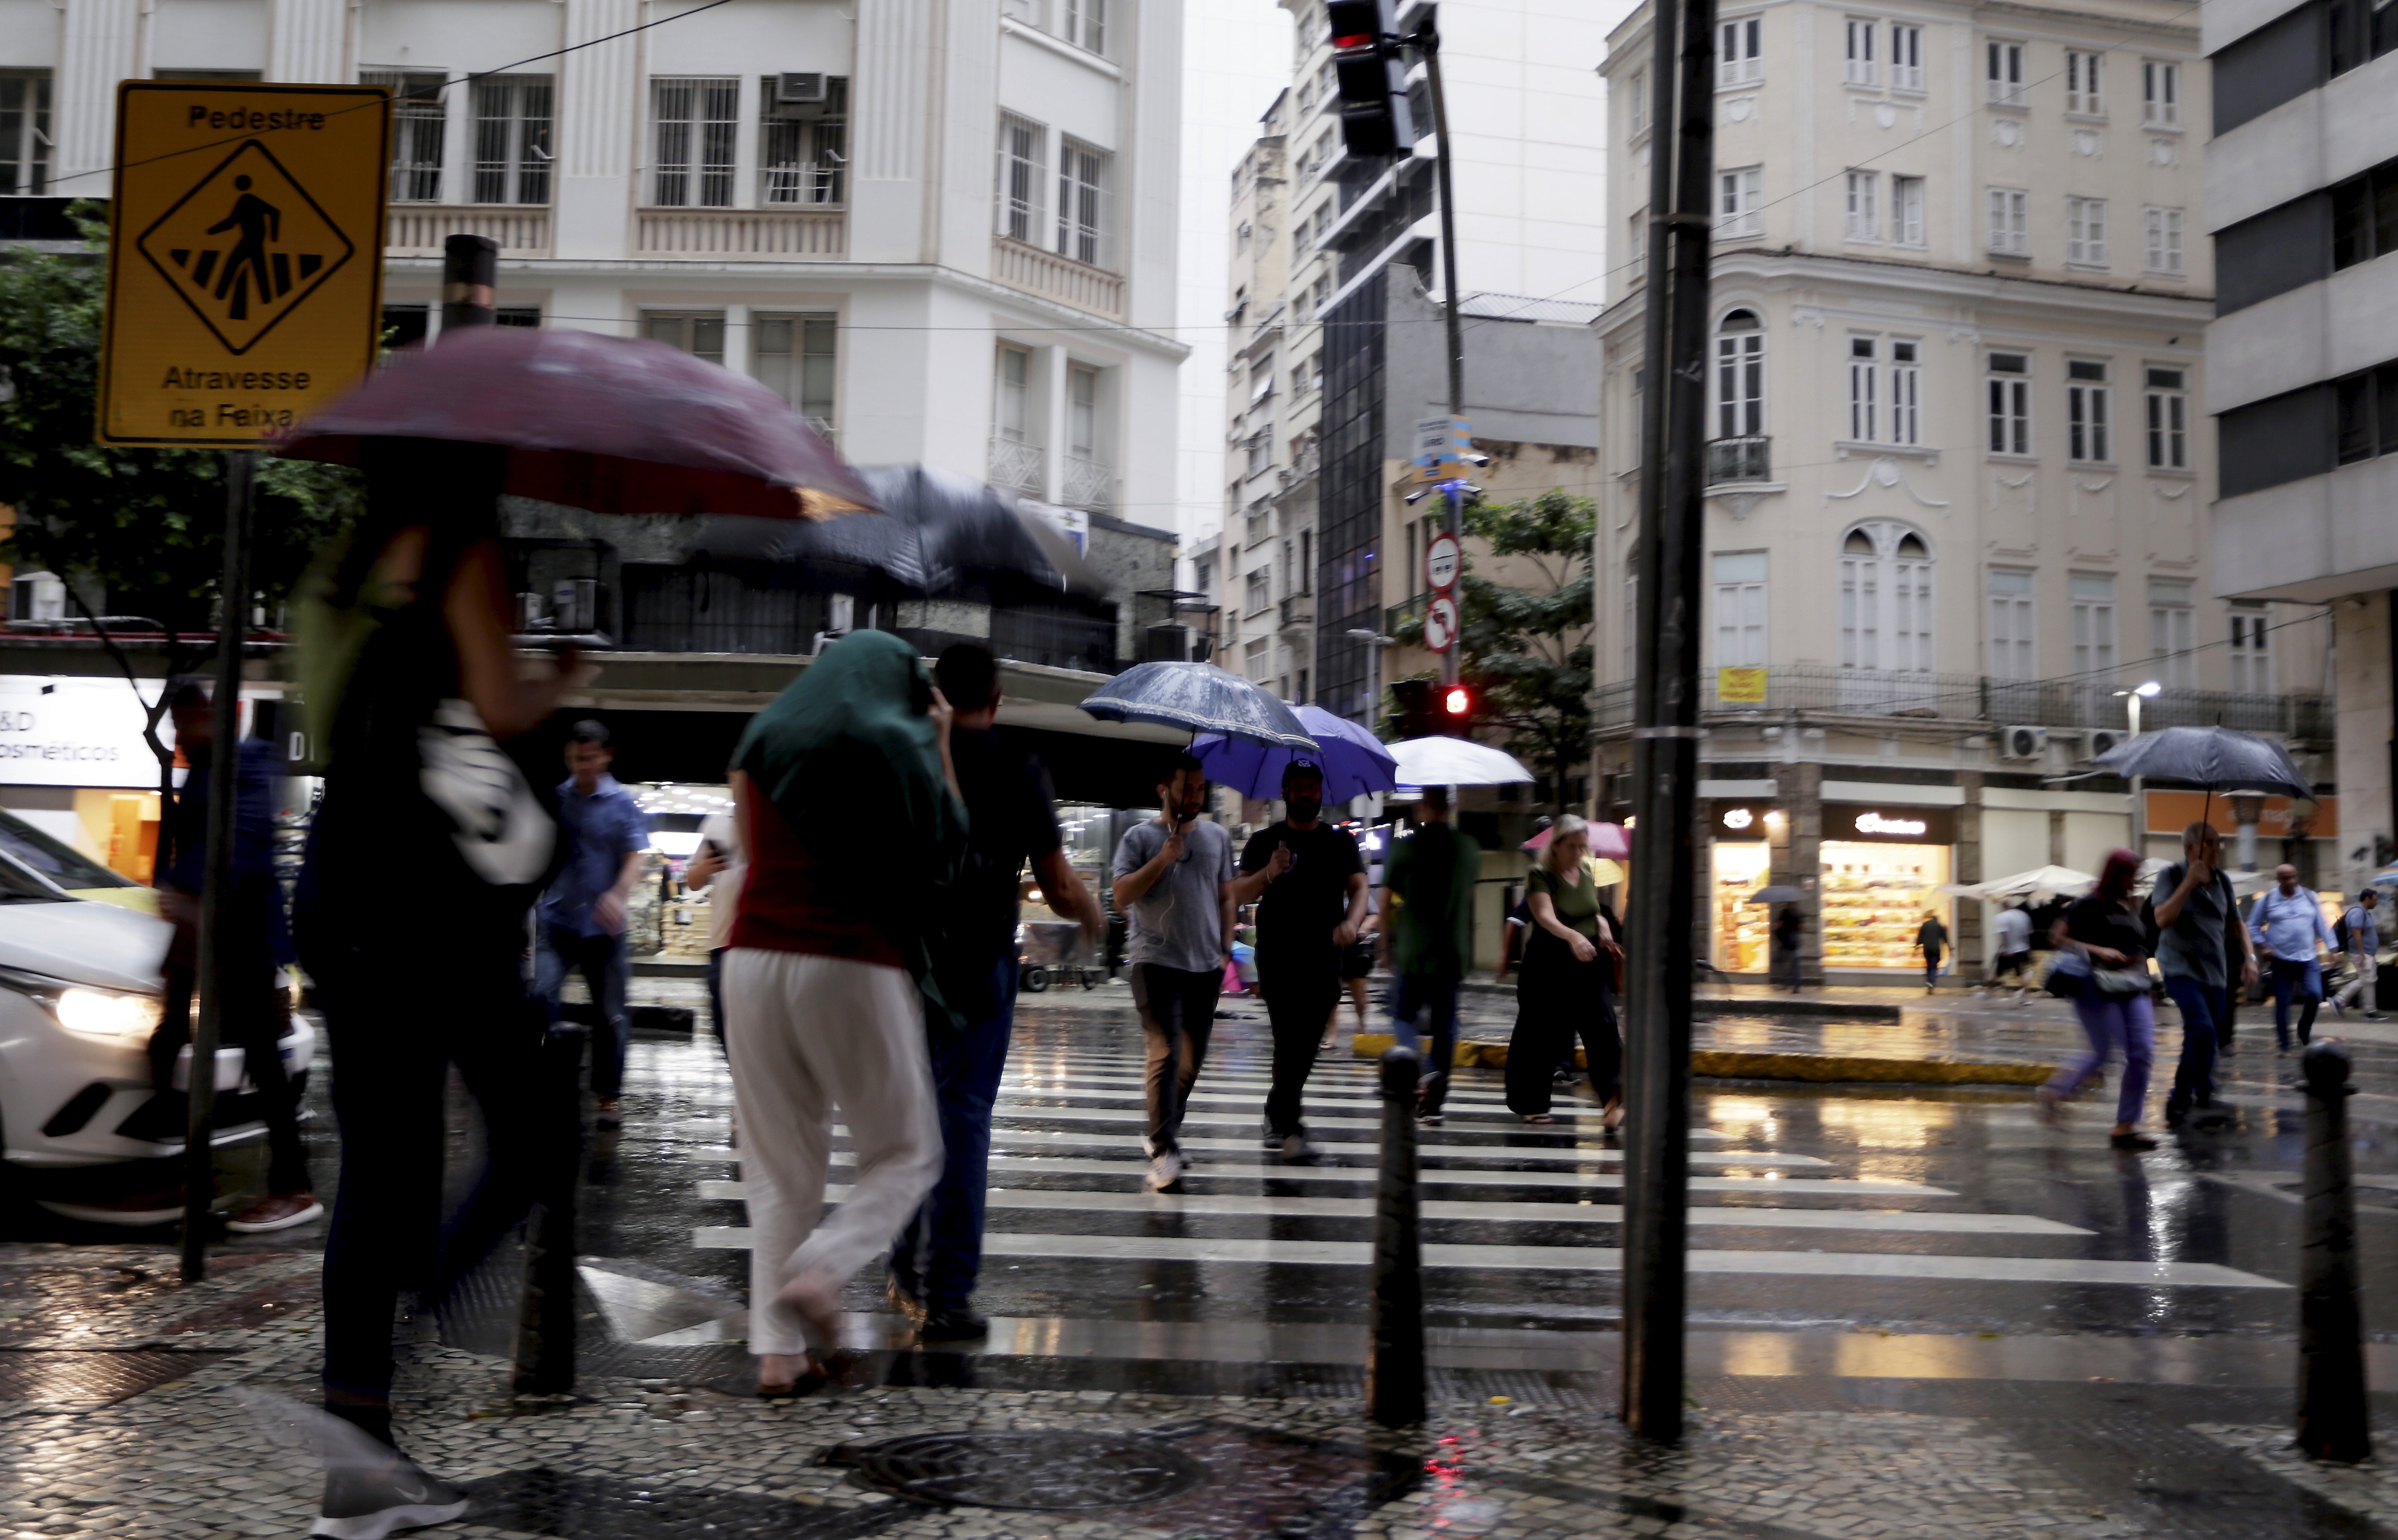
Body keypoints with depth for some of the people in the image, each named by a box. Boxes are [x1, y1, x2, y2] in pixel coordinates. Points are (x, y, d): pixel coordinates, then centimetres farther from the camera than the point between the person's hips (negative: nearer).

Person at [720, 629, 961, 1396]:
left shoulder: (762, 744, 14)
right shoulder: (898, 745, 0)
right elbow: (947, 852, 6)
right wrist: (940, 749, 13)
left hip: (755, 958, 5)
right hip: (854, 965, -4)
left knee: (779, 1163, 10)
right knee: (906, 1153, 10)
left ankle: (777, 1347, 4)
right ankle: (819, 1269, -12)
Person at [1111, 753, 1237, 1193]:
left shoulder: (1217, 836, 13)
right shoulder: (1141, 837, 0)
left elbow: (1226, 897, 17)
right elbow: (1122, 896, -8)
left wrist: (1225, 949, 8)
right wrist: (1163, 859, -16)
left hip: (1206, 966, 5)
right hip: (1156, 960, -5)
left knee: (1192, 1059, 11)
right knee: (1166, 1054, -14)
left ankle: (1163, 1134, 28)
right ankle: (1163, 1152, -15)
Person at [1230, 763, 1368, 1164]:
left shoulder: (1341, 841, 12)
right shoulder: (1264, 841, 8)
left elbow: (1359, 888, 3)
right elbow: (1237, 893, 2)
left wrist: (1352, 922, -17)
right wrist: (1268, 874, -17)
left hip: (1324, 958, 3)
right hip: (1277, 957, -3)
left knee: (1305, 1047, 9)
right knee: (1290, 1042, -12)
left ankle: (1278, 1114, 29)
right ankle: (1289, 1130, -14)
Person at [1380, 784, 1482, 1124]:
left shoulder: (1405, 847, -6)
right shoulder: (1469, 848, 5)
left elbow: (1386, 902, -5)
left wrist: (1387, 943, 10)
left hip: (1414, 951, -3)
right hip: (1454, 951, 3)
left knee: (1403, 1015, 10)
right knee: (1445, 1023, 9)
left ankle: (1422, 1072, -17)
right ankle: (1434, 1104, 9)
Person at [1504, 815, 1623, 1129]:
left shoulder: (1586, 874, 10)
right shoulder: (1541, 876, -9)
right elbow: (1545, 916, -26)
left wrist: (1603, 927, 1)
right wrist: (1573, 936, -44)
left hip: (1589, 965, 4)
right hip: (1549, 965, -4)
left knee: (1602, 1026, -13)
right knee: (1541, 1036, 4)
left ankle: (1614, 1097, -18)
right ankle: (1530, 1104, 19)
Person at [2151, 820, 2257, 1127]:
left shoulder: (2222, 881, 11)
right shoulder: (2171, 876, -5)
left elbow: (2236, 924, 21)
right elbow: (2163, 920, -18)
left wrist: (2249, 957, 6)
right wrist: (2190, 882, -20)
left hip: (2215, 972, 6)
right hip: (2181, 967, -6)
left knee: (2199, 1040, 6)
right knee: (2202, 1029, -25)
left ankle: (2179, 1103, 18)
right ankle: (2203, 1098, -16)